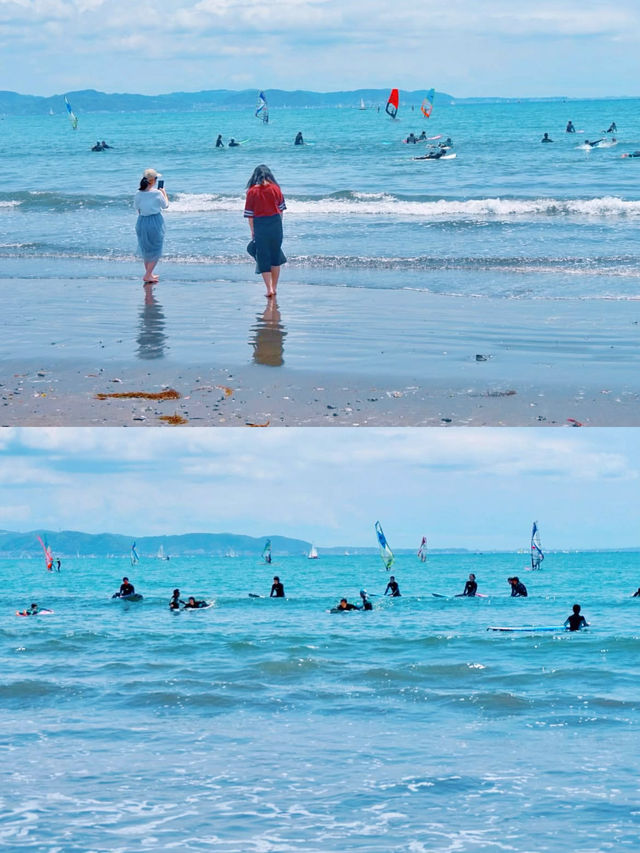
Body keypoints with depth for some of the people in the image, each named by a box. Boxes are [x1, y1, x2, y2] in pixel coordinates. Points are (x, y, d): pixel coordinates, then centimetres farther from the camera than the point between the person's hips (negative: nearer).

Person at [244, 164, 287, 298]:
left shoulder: (252, 191, -4)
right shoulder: (275, 189, -1)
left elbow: (250, 214, -2)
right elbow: (281, 209, 3)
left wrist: (253, 232, 7)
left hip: (260, 225, -2)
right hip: (275, 223, 2)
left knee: (263, 258, 4)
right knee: (276, 256, 15)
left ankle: (269, 289, -3)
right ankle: (274, 287, 21)